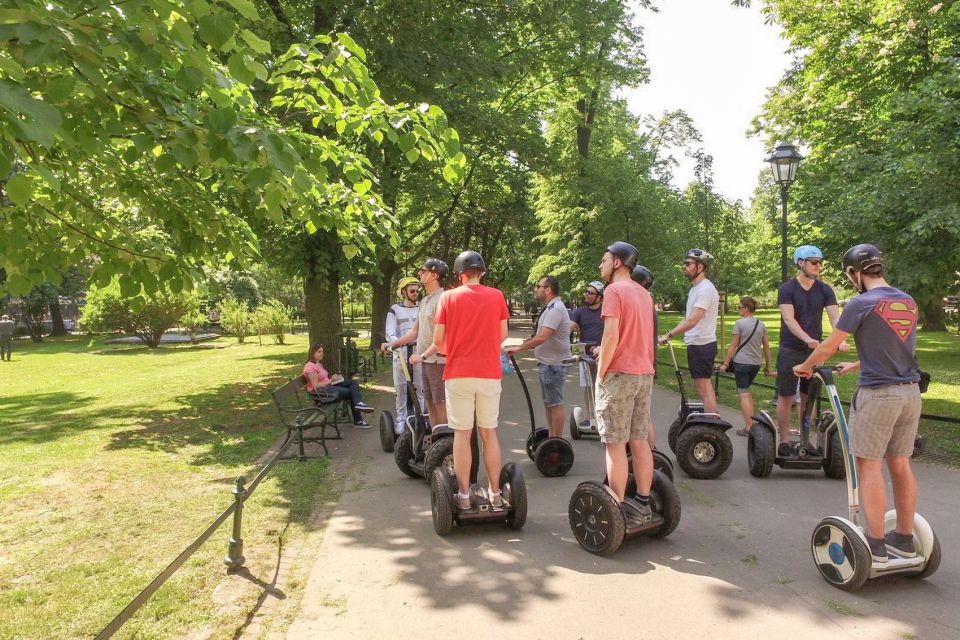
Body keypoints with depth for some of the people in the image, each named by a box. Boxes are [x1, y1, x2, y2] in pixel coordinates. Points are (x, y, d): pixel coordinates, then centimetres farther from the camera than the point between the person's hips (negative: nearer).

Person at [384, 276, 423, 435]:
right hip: (400, 352, -1)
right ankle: (401, 420, 11)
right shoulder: (394, 310, 5)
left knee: (420, 388, 1)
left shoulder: (421, 309, 11)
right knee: (401, 389, 3)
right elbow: (390, 333, -3)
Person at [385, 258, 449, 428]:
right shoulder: (424, 301, 16)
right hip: (426, 360, 9)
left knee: (441, 403, -3)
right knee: (430, 402, 14)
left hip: (437, 360, -9)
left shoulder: (441, 299, -14)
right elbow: (415, 331, 21)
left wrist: (424, 355, -21)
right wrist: (392, 343, 18)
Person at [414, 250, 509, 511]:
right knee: (489, 432, 10)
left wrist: (426, 353, 20)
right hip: (489, 374, 2)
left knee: (462, 433, 4)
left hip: (459, 374, -2)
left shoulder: (448, 297, -3)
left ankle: (463, 496, 8)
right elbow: (503, 336, 7)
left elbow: (438, 340, -1)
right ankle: (495, 494, 14)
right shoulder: (497, 296, 2)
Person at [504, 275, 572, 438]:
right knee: (548, 402, 18)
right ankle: (552, 437, 28)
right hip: (547, 363, 11)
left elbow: (542, 338, -29)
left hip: (554, 364, -11)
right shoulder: (551, 307, 14)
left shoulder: (555, 309, -20)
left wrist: (519, 348, -23)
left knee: (555, 403, -3)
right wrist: (530, 340, 10)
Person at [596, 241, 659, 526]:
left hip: (619, 374, -8)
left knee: (615, 443, -3)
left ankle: (618, 509, 0)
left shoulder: (614, 291, -11)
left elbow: (611, 336, -20)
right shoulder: (644, 293, 17)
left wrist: (601, 374, -12)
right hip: (645, 374, 9)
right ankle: (643, 504, 19)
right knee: (639, 440, 13)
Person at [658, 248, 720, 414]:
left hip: (701, 345, -10)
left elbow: (693, 320, -25)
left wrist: (669, 335, -24)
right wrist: (669, 335, 10)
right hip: (697, 344, 10)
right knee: (701, 386, 16)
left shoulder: (705, 289, -17)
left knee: (704, 388, -8)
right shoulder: (695, 288, 16)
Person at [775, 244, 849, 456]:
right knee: (786, 396, 1)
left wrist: (841, 340, -26)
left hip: (815, 350, 3)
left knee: (809, 397, 8)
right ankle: (784, 441, 8)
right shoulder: (787, 289, -6)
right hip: (790, 351, -3)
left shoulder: (825, 290, 4)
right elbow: (789, 319, -17)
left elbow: (834, 317, -8)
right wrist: (807, 339, -33)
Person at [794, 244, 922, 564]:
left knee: (869, 466, 0)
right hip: (910, 392, 7)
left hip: (877, 395, -7)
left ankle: (875, 544, 4)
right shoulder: (908, 303, 10)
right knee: (900, 465, 14)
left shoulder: (861, 304, -11)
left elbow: (829, 346, -3)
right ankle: (904, 539, 23)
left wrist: (805, 366, 14)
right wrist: (856, 366, 32)